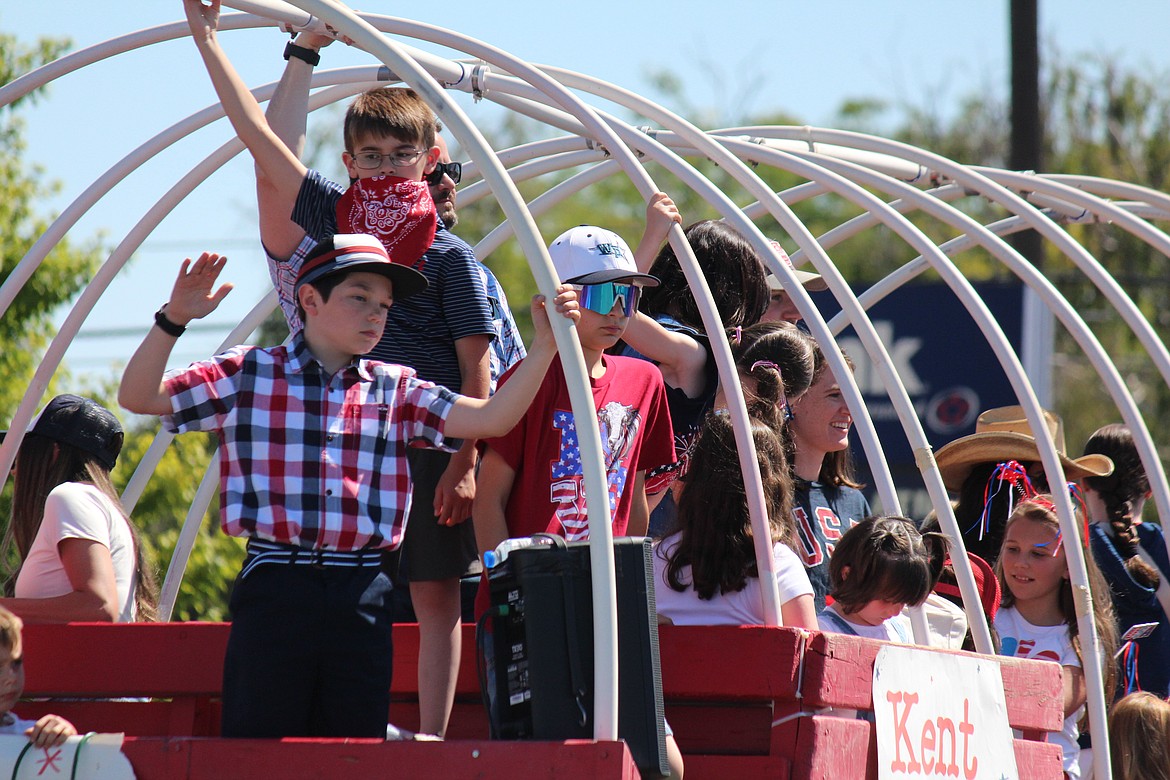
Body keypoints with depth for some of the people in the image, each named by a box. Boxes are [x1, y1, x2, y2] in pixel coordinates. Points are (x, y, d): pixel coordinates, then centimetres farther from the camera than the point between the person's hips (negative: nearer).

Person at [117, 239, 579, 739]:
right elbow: (138, 397, -1)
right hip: (275, 589, -3)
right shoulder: (247, 375, 5)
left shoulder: (396, 391, 13)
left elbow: (491, 418, 3)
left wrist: (543, 347, -8)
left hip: (362, 597, 3)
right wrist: (173, 320, -15)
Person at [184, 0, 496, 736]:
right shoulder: (330, 218, 5)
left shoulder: (450, 257, -6)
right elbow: (264, 138, 3)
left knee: (436, 594, 2)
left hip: (430, 446, -4)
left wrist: (464, 463, -14)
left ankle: (432, 742, 4)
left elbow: (476, 370, -7)